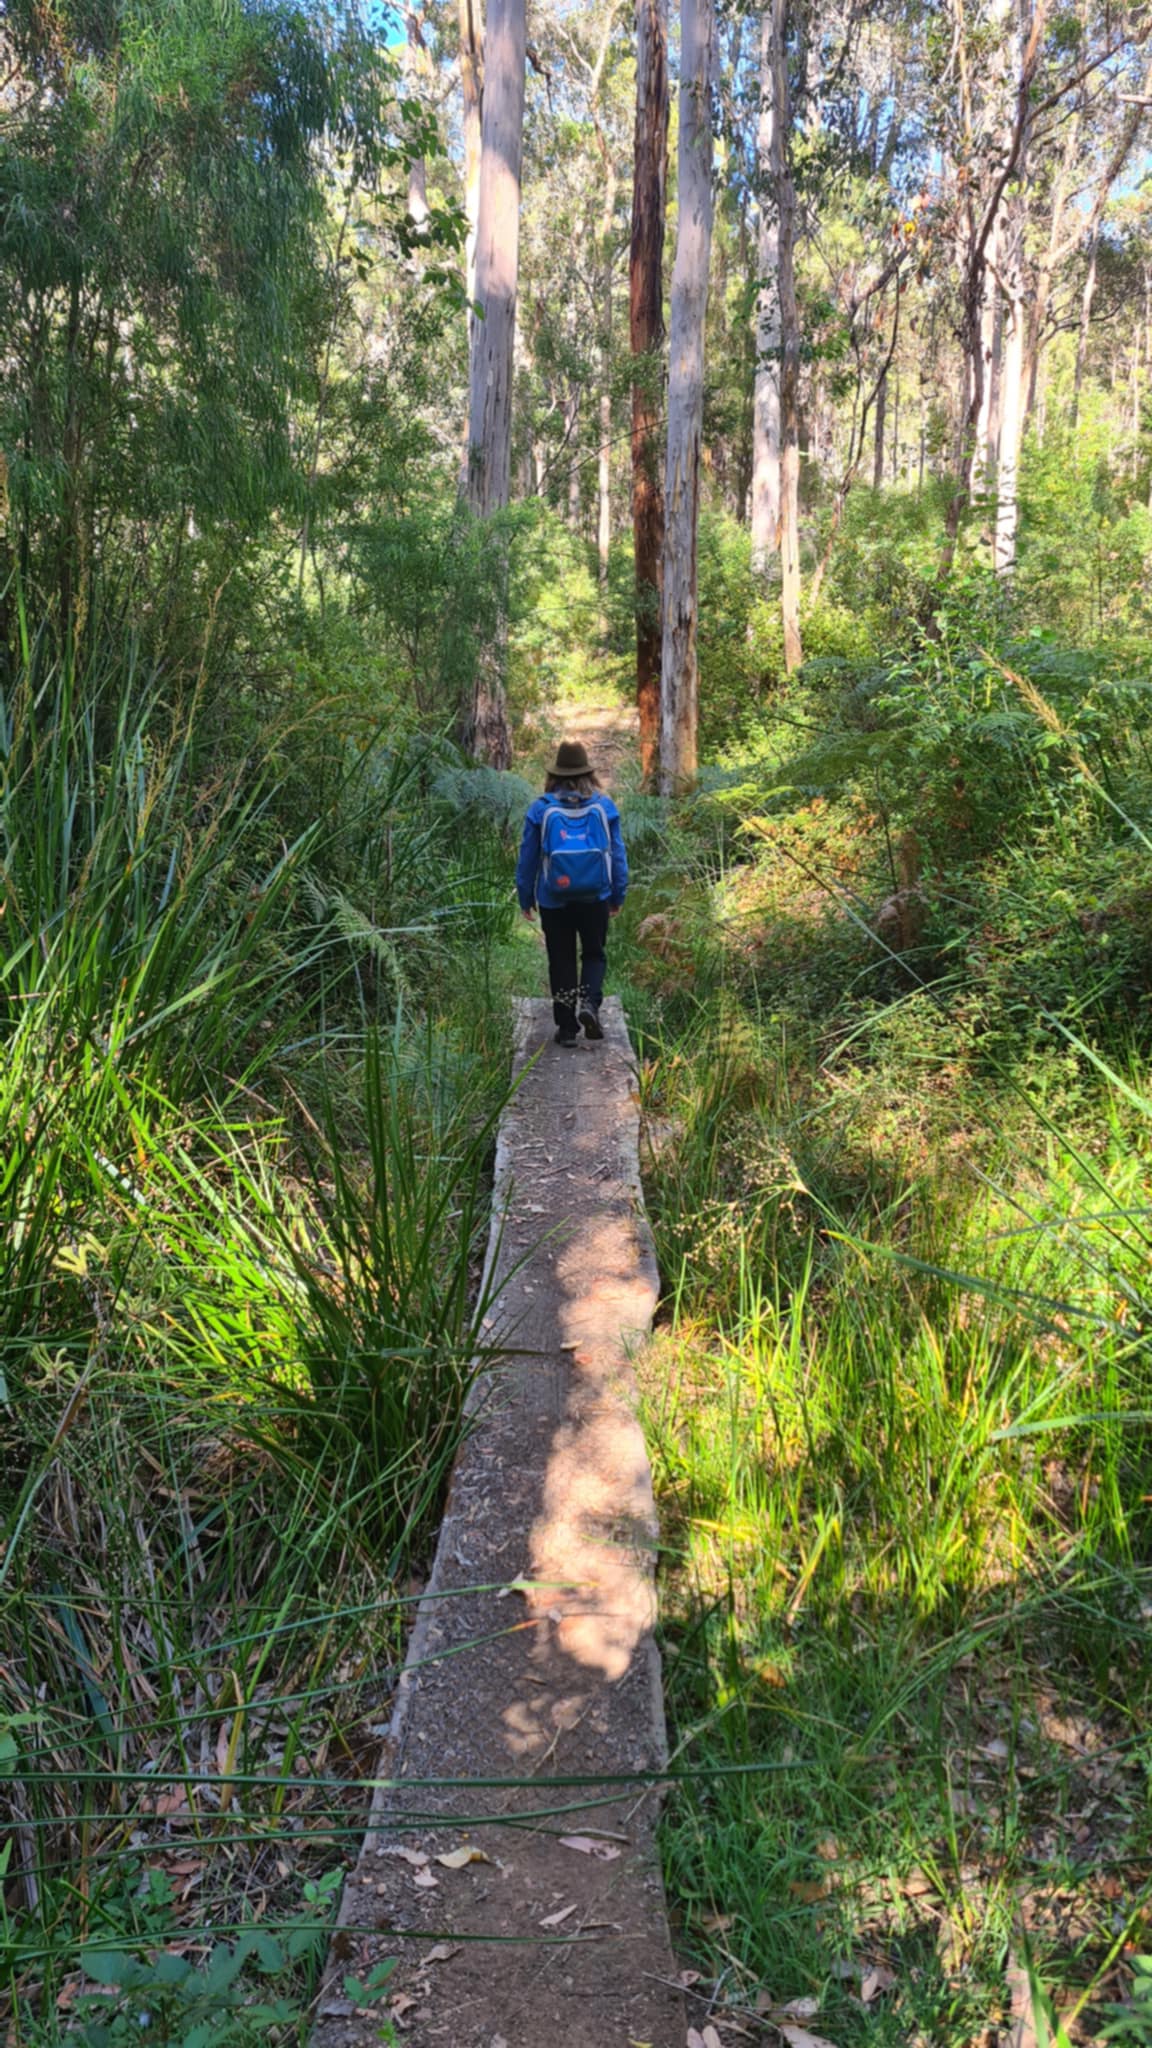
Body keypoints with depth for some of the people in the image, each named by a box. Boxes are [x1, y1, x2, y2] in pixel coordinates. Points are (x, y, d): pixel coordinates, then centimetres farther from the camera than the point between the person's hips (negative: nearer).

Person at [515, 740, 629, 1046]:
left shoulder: (541, 808, -5)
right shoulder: (604, 806, -2)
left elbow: (527, 857, 0)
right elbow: (618, 853, 3)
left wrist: (526, 898, 10)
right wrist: (618, 895, 12)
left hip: (554, 901, 0)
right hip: (595, 898, 0)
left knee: (561, 960, 9)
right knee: (593, 954, 15)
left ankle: (567, 1027, 11)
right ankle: (590, 1002, -11)